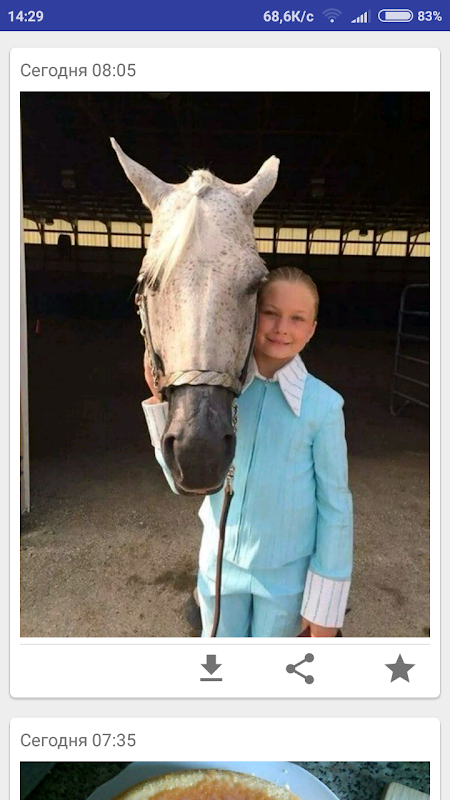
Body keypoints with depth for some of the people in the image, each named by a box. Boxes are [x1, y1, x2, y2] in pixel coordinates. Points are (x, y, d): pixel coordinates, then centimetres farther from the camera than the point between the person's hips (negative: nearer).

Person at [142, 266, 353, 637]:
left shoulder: (323, 404, -16)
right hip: (220, 561, 2)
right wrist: (164, 401, -17)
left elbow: (335, 505, -10)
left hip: (286, 573, -2)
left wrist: (325, 604, -6)